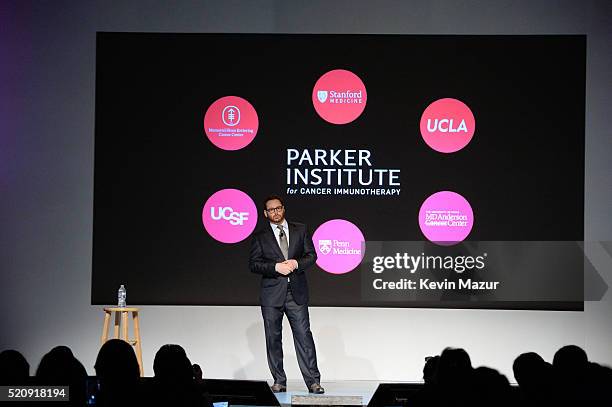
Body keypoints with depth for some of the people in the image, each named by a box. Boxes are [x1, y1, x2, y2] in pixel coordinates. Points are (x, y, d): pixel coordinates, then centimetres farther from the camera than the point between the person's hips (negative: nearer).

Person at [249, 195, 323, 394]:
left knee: (304, 335, -5)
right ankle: (279, 381, 11)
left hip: (296, 292, 0)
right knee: (273, 338, 3)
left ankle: (313, 381, -4)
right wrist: (276, 267, -14)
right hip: (272, 293, 0)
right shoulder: (260, 236, 7)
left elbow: (311, 255, 8)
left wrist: (296, 263, -11)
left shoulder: (300, 230, 11)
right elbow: (253, 264, 0)